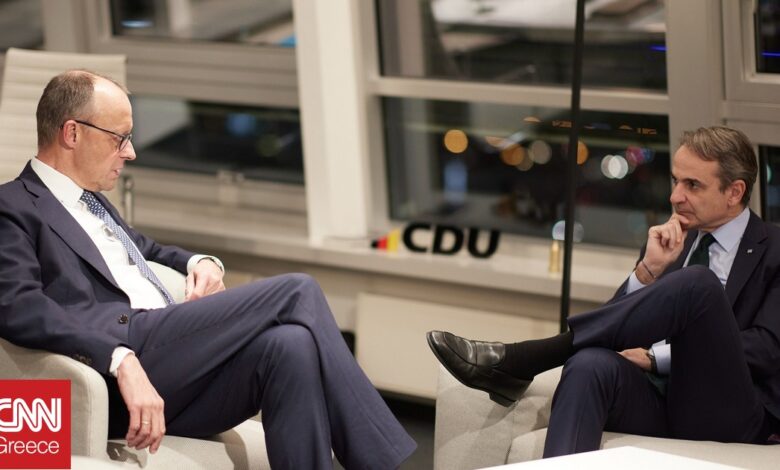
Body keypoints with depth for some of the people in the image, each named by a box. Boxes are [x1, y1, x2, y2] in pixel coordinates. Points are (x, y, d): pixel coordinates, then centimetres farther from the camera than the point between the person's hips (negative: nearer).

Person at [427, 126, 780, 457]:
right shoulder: (672, 241, 20)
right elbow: (615, 322, 12)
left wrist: (654, 356, -12)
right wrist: (649, 267, -7)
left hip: (730, 414, -4)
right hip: (659, 405, 4)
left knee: (697, 282, -30)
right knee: (592, 364, -33)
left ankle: (517, 359, -29)